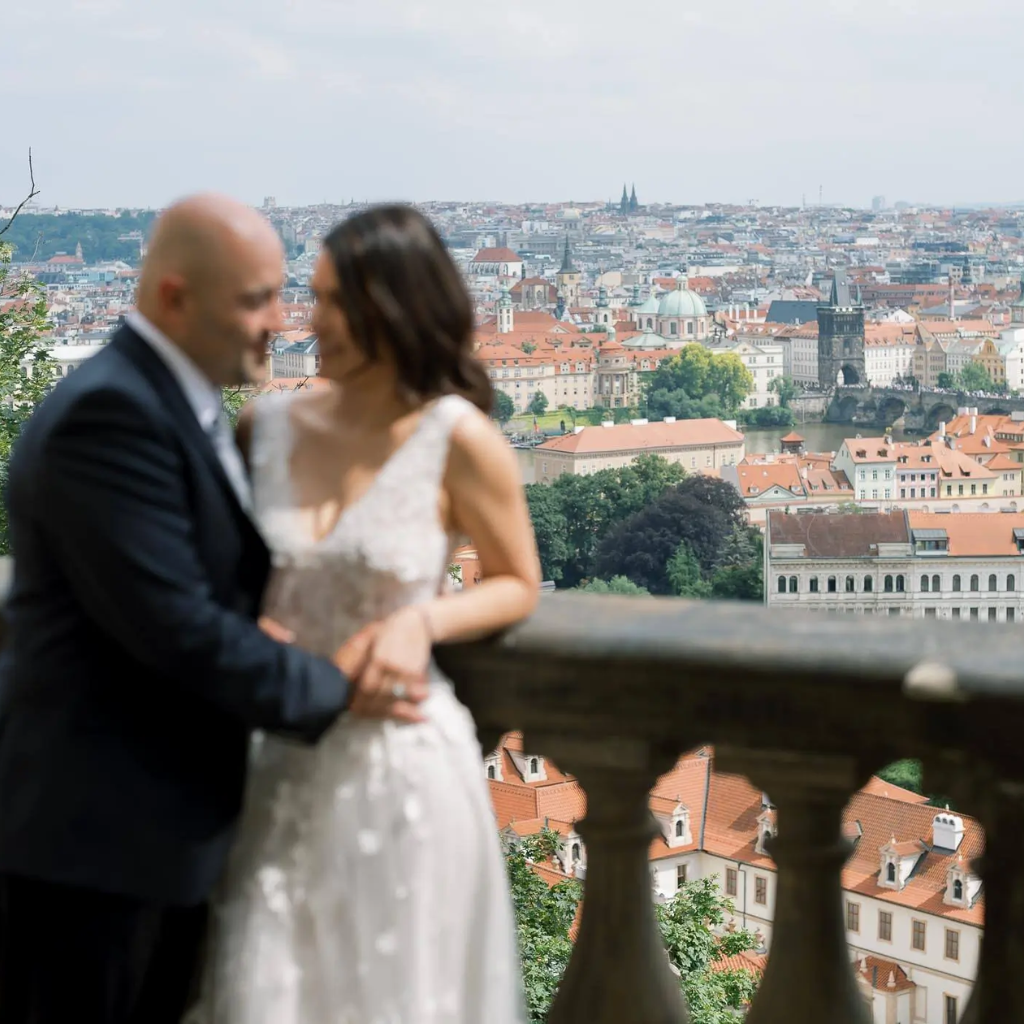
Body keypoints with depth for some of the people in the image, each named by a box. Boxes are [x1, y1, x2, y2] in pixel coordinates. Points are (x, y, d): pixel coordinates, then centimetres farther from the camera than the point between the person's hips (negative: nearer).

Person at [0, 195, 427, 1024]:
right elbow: (175, 628, -25)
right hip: (89, 831, -9)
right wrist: (330, 688, -12)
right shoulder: (108, 413, -21)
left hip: (163, 824, 10)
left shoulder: (179, 399, 11)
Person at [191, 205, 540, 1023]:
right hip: (289, 762, 3)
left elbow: (518, 585, 2)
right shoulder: (268, 426, 1)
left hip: (403, 762, -3)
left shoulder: (456, 438, -9)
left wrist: (422, 621, -17)